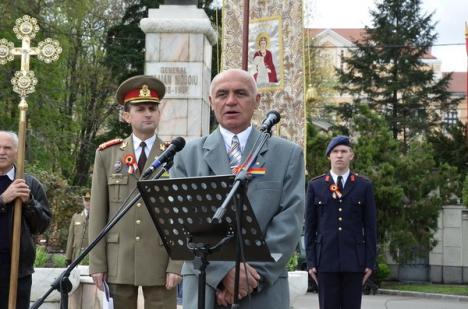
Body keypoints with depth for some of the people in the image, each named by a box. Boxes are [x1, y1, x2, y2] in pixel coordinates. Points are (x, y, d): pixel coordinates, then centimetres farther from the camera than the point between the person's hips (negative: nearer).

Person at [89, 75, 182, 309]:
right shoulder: (107, 154, 7)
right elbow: (98, 212, 5)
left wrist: (177, 264, -8)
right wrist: (97, 263, -1)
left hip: (161, 261, -1)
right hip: (118, 261, 1)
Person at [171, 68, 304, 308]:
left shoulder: (288, 154, 7)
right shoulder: (188, 155, 8)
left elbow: (290, 220, -2)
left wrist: (254, 274, -11)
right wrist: (224, 269, -13)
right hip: (204, 287, 0)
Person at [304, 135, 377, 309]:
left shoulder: (364, 186, 6)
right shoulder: (315, 186, 7)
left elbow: (370, 227, 5)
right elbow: (310, 226, 6)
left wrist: (370, 261, -1)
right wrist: (310, 261, 1)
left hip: (354, 260, 0)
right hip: (326, 260, 0)